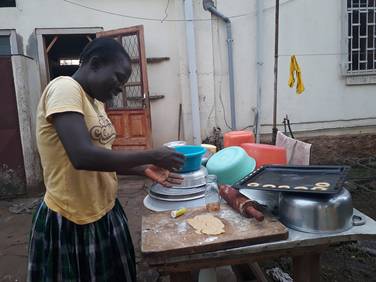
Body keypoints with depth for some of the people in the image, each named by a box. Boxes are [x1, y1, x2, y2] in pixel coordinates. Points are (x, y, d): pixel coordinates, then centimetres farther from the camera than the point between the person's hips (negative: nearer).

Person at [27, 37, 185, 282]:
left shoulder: (96, 102, 9)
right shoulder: (64, 89, -17)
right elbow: (83, 156, -31)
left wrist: (144, 169, 2)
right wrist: (152, 156, -23)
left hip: (104, 213, 8)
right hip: (71, 222, -8)